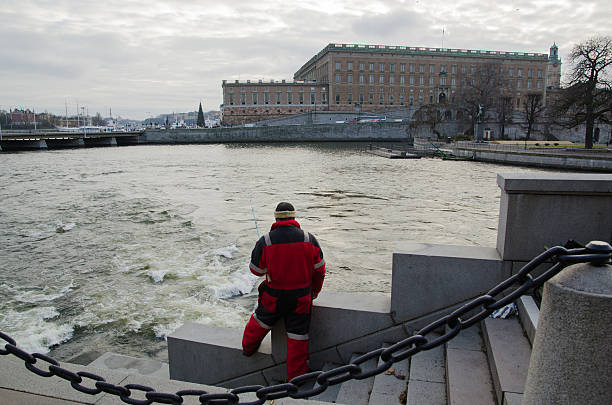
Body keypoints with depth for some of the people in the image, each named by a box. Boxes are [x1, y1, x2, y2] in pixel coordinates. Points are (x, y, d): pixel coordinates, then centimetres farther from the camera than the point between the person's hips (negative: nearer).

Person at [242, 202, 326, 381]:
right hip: (302, 296, 1)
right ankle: (297, 377, 21)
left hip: (274, 296, 0)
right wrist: (314, 292, 17)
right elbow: (319, 270, 1)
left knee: (261, 319, 27)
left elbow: (256, 270, -3)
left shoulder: (265, 241, -14)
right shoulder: (309, 239, -8)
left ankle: (249, 347, 51)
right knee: (298, 338, 11)